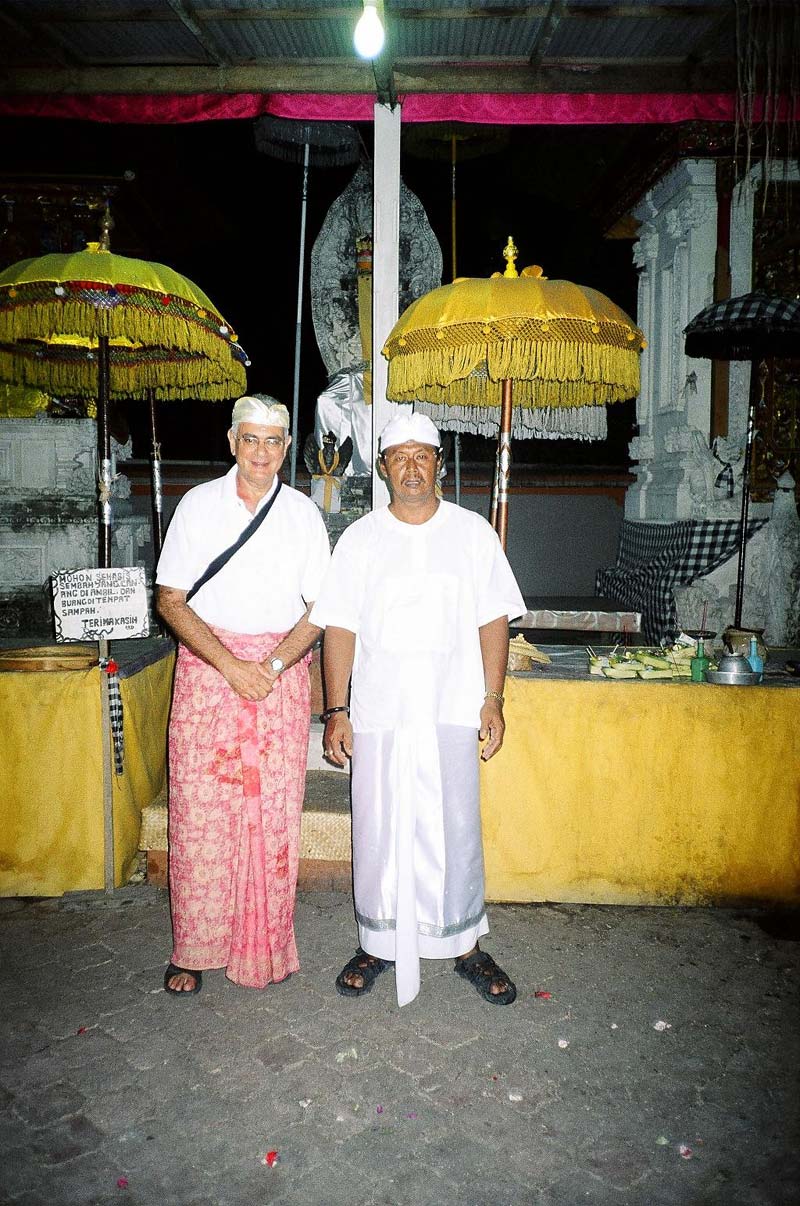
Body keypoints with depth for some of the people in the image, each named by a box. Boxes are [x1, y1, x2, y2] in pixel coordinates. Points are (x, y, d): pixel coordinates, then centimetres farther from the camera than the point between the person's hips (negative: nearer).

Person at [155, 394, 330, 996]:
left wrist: (272, 666, -11)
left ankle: (264, 947, 17)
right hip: (206, 666, 0)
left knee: (275, 811, 1)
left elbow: (320, 608, 4)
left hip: (282, 672, 1)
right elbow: (171, 600, -1)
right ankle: (195, 949, 16)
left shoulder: (303, 513, 4)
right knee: (200, 809, -1)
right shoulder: (199, 504, 2)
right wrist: (231, 666, -12)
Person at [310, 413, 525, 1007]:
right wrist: (336, 709, -4)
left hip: (452, 712, 0)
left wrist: (493, 701, -2)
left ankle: (467, 945, 24)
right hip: (379, 713, 1)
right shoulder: (360, 538, 5)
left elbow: (493, 620, 4)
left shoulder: (472, 532, 5)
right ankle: (377, 944, 27)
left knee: (455, 831, 5)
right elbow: (340, 627, 2)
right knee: (378, 831, 8)